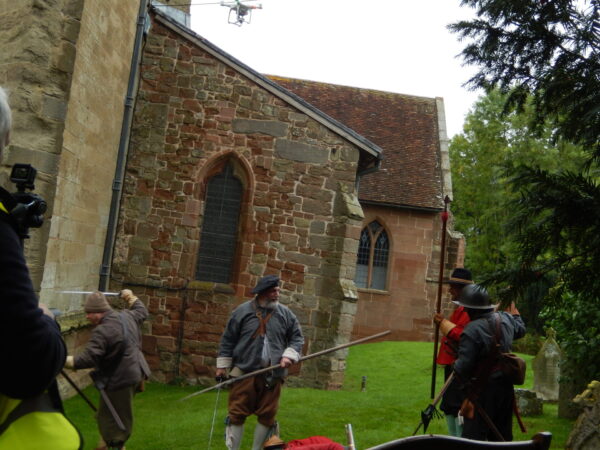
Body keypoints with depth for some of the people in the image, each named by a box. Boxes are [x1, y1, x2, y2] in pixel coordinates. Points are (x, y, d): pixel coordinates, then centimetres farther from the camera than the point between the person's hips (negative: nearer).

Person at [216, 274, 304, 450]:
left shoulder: (286, 314, 5)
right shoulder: (243, 311, -1)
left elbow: (297, 338, 10)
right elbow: (228, 340, 4)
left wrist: (289, 355, -8)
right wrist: (222, 366, 3)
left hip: (273, 374, 2)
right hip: (245, 371, -2)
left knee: (267, 415, 8)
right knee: (237, 413, -1)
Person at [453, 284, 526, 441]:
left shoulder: (471, 330, -23)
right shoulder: (505, 318, -2)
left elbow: (462, 367, -23)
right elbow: (520, 329, 23)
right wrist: (515, 314, 40)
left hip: (483, 389, -7)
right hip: (505, 386, 8)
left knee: (474, 436, -3)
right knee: (502, 433, 19)